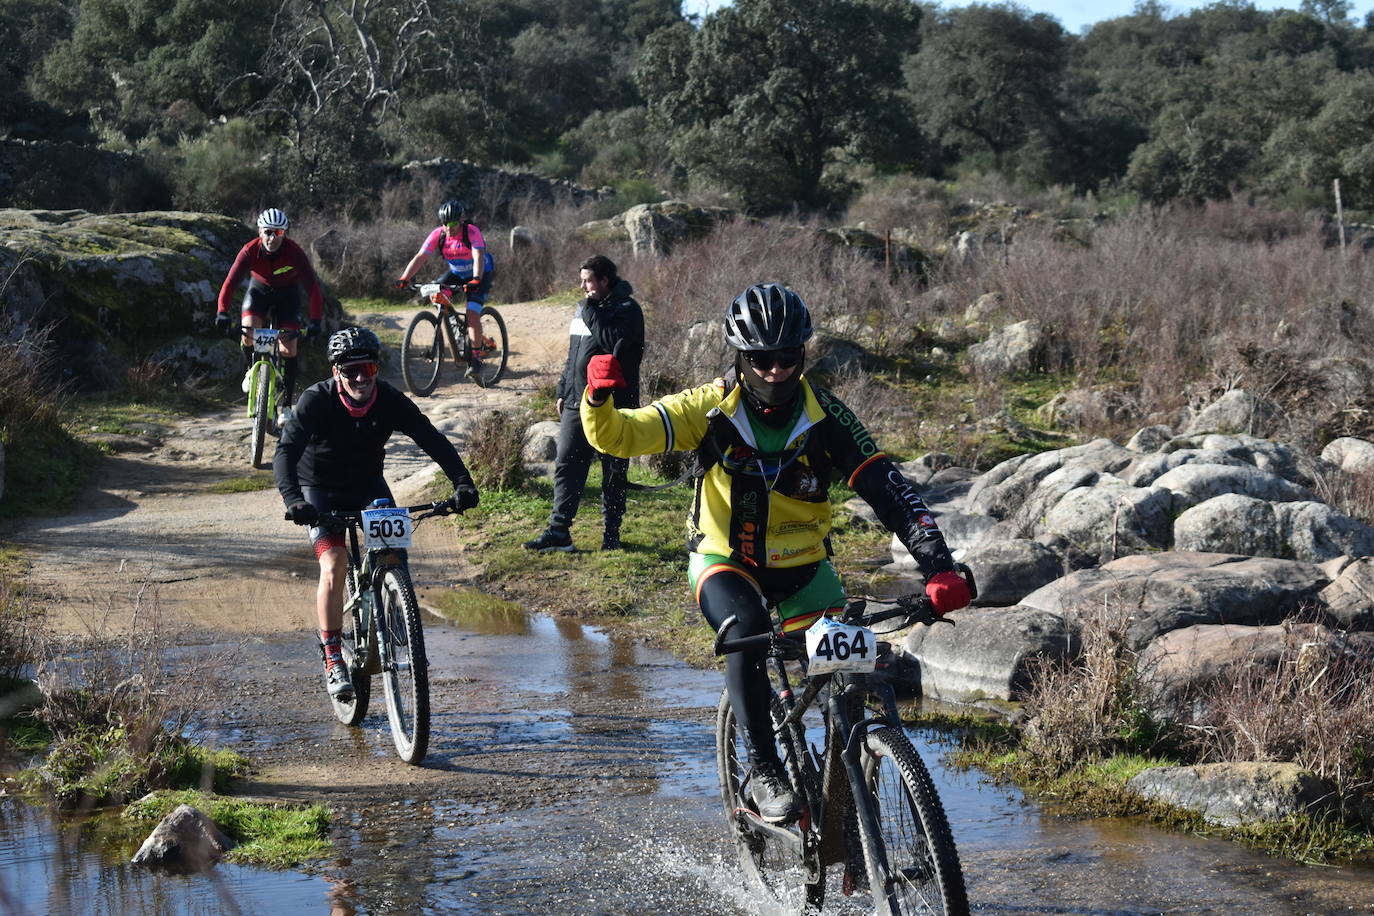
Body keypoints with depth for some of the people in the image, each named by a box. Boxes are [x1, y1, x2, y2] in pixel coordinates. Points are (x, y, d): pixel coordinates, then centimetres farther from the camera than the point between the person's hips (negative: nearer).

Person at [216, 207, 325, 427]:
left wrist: (315, 320, -45)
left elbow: (312, 287, -34)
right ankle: (250, 370, 7)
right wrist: (222, 312, -47)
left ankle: (286, 405, 2)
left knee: (288, 349, -9)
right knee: (248, 332, -25)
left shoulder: (294, 252, -31)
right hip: (259, 289, 1)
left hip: (287, 293, -1)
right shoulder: (250, 251, -28)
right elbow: (231, 282, -33)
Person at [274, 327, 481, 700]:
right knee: (334, 565, -21)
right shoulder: (317, 400, -26)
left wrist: (462, 483, -40)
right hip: (321, 490, -3)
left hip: (368, 485, 3)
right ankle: (332, 659, -13)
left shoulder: (390, 401, -20)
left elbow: (433, 440, -24)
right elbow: (286, 451, -36)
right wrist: (293, 500, -53)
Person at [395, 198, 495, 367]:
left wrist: (476, 280, -59)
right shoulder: (438, 235, -18)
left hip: (480, 274, -5)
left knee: (472, 313, -21)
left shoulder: (472, 232, -29)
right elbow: (420, 257, -25)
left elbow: (478, 257, -42)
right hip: (456, 273, 5)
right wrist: (404, 279, -38)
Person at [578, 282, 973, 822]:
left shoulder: (824, 417, -14)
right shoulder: (712, 409, -15)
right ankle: (765, 775, -22)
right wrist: (599, 399, -41)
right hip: (722, 560, -2)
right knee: (748, 633, -34)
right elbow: (616, 436, -17)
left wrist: (940, 568, -32)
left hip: (800, 565, 2)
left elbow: (889, 491, -19)